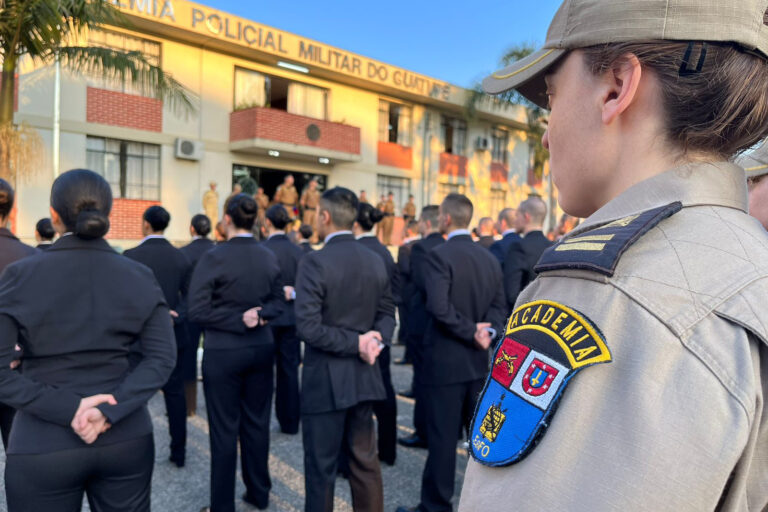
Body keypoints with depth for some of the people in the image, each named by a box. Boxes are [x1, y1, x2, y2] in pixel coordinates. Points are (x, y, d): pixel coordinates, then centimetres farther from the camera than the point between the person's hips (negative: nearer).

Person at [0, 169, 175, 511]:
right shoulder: (140, 276, -4)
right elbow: (163, 358, -10)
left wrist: (66, 408, -14)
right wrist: (110, 410, -15)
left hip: (43, 445, -1)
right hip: (127, 438, 2)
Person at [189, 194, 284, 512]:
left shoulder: (214, 257, -15)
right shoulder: (269, 257, 1)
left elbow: (197, 310, -16)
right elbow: (279, 301, 8)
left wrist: (239, 320, -12)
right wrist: (260, 314, -8)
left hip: (224, 353, -5)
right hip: (262, 349, 5)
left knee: (225, 429, 7)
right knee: (257, 423, 16)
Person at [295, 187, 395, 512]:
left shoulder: (314, 262, -16)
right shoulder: (376, 261, 4)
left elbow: (309, 327, -22)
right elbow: (387, 313, 8)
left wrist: (357, 343, -17)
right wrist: (376, 338, -10)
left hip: (326, 378, -6)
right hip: (364, 375, 6)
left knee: (321, 466, 9)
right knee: (365, 459, 17)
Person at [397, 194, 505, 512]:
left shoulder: (439, 255, -14)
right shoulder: (489, 258, 8)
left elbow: (439, 307, -25)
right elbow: (498, 305, 6)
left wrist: (473, 332, -16)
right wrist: (483, 331, -8)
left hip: (445, 359, -7)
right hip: (478, 359, 7)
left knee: (442, 437, 4)